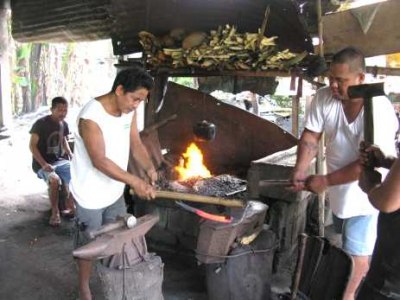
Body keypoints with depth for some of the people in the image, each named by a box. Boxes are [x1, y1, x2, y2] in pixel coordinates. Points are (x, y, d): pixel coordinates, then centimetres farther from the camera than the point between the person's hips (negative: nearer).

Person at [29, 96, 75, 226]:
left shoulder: (64, 124, 4)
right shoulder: (41, 123, -14)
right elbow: (32, 146, -13)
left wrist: (72, 156, 4)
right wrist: (44, 164, -23)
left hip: (60, 161, 5)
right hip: (42, 163, -5)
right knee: (54, 180, -34)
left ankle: (70, 206, -1)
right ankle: (55, 212, -13)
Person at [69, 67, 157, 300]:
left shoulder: (129, 111, -5)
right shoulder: (91, 116, -28)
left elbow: (136, 143, -1)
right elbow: (99, 161, -31)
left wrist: (149, 167, -20)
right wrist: (135, 182, -34)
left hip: (115, 190, 7)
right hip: (91, 193, -7)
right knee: (90, 243, 10)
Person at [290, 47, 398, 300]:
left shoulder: (379, 109, -28)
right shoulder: (324, 97, -13)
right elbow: (310, 137, -8)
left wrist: (326, 181, -27)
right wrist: (300, 172, -22)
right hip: (338, 185, 6)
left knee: (357, 250, 3)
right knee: (345, 242, 26)